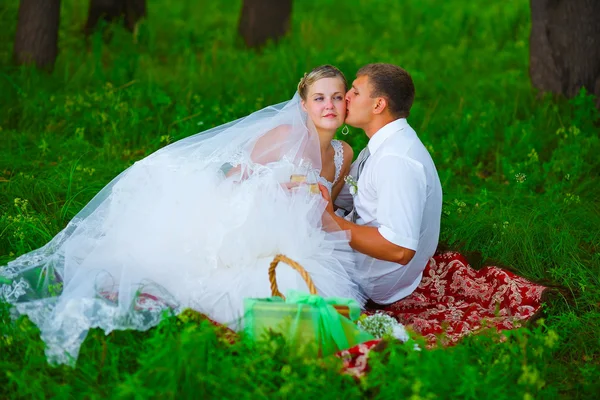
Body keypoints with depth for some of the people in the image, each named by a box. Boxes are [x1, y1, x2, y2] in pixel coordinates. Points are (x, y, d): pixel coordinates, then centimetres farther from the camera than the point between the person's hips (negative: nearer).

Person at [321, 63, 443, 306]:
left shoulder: (397, 161, -29)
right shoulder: (382, 147, 3)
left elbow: (399, 250, -33)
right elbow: (342, 199, 15)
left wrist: (331, 220, -27)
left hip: (372, 286, -9)